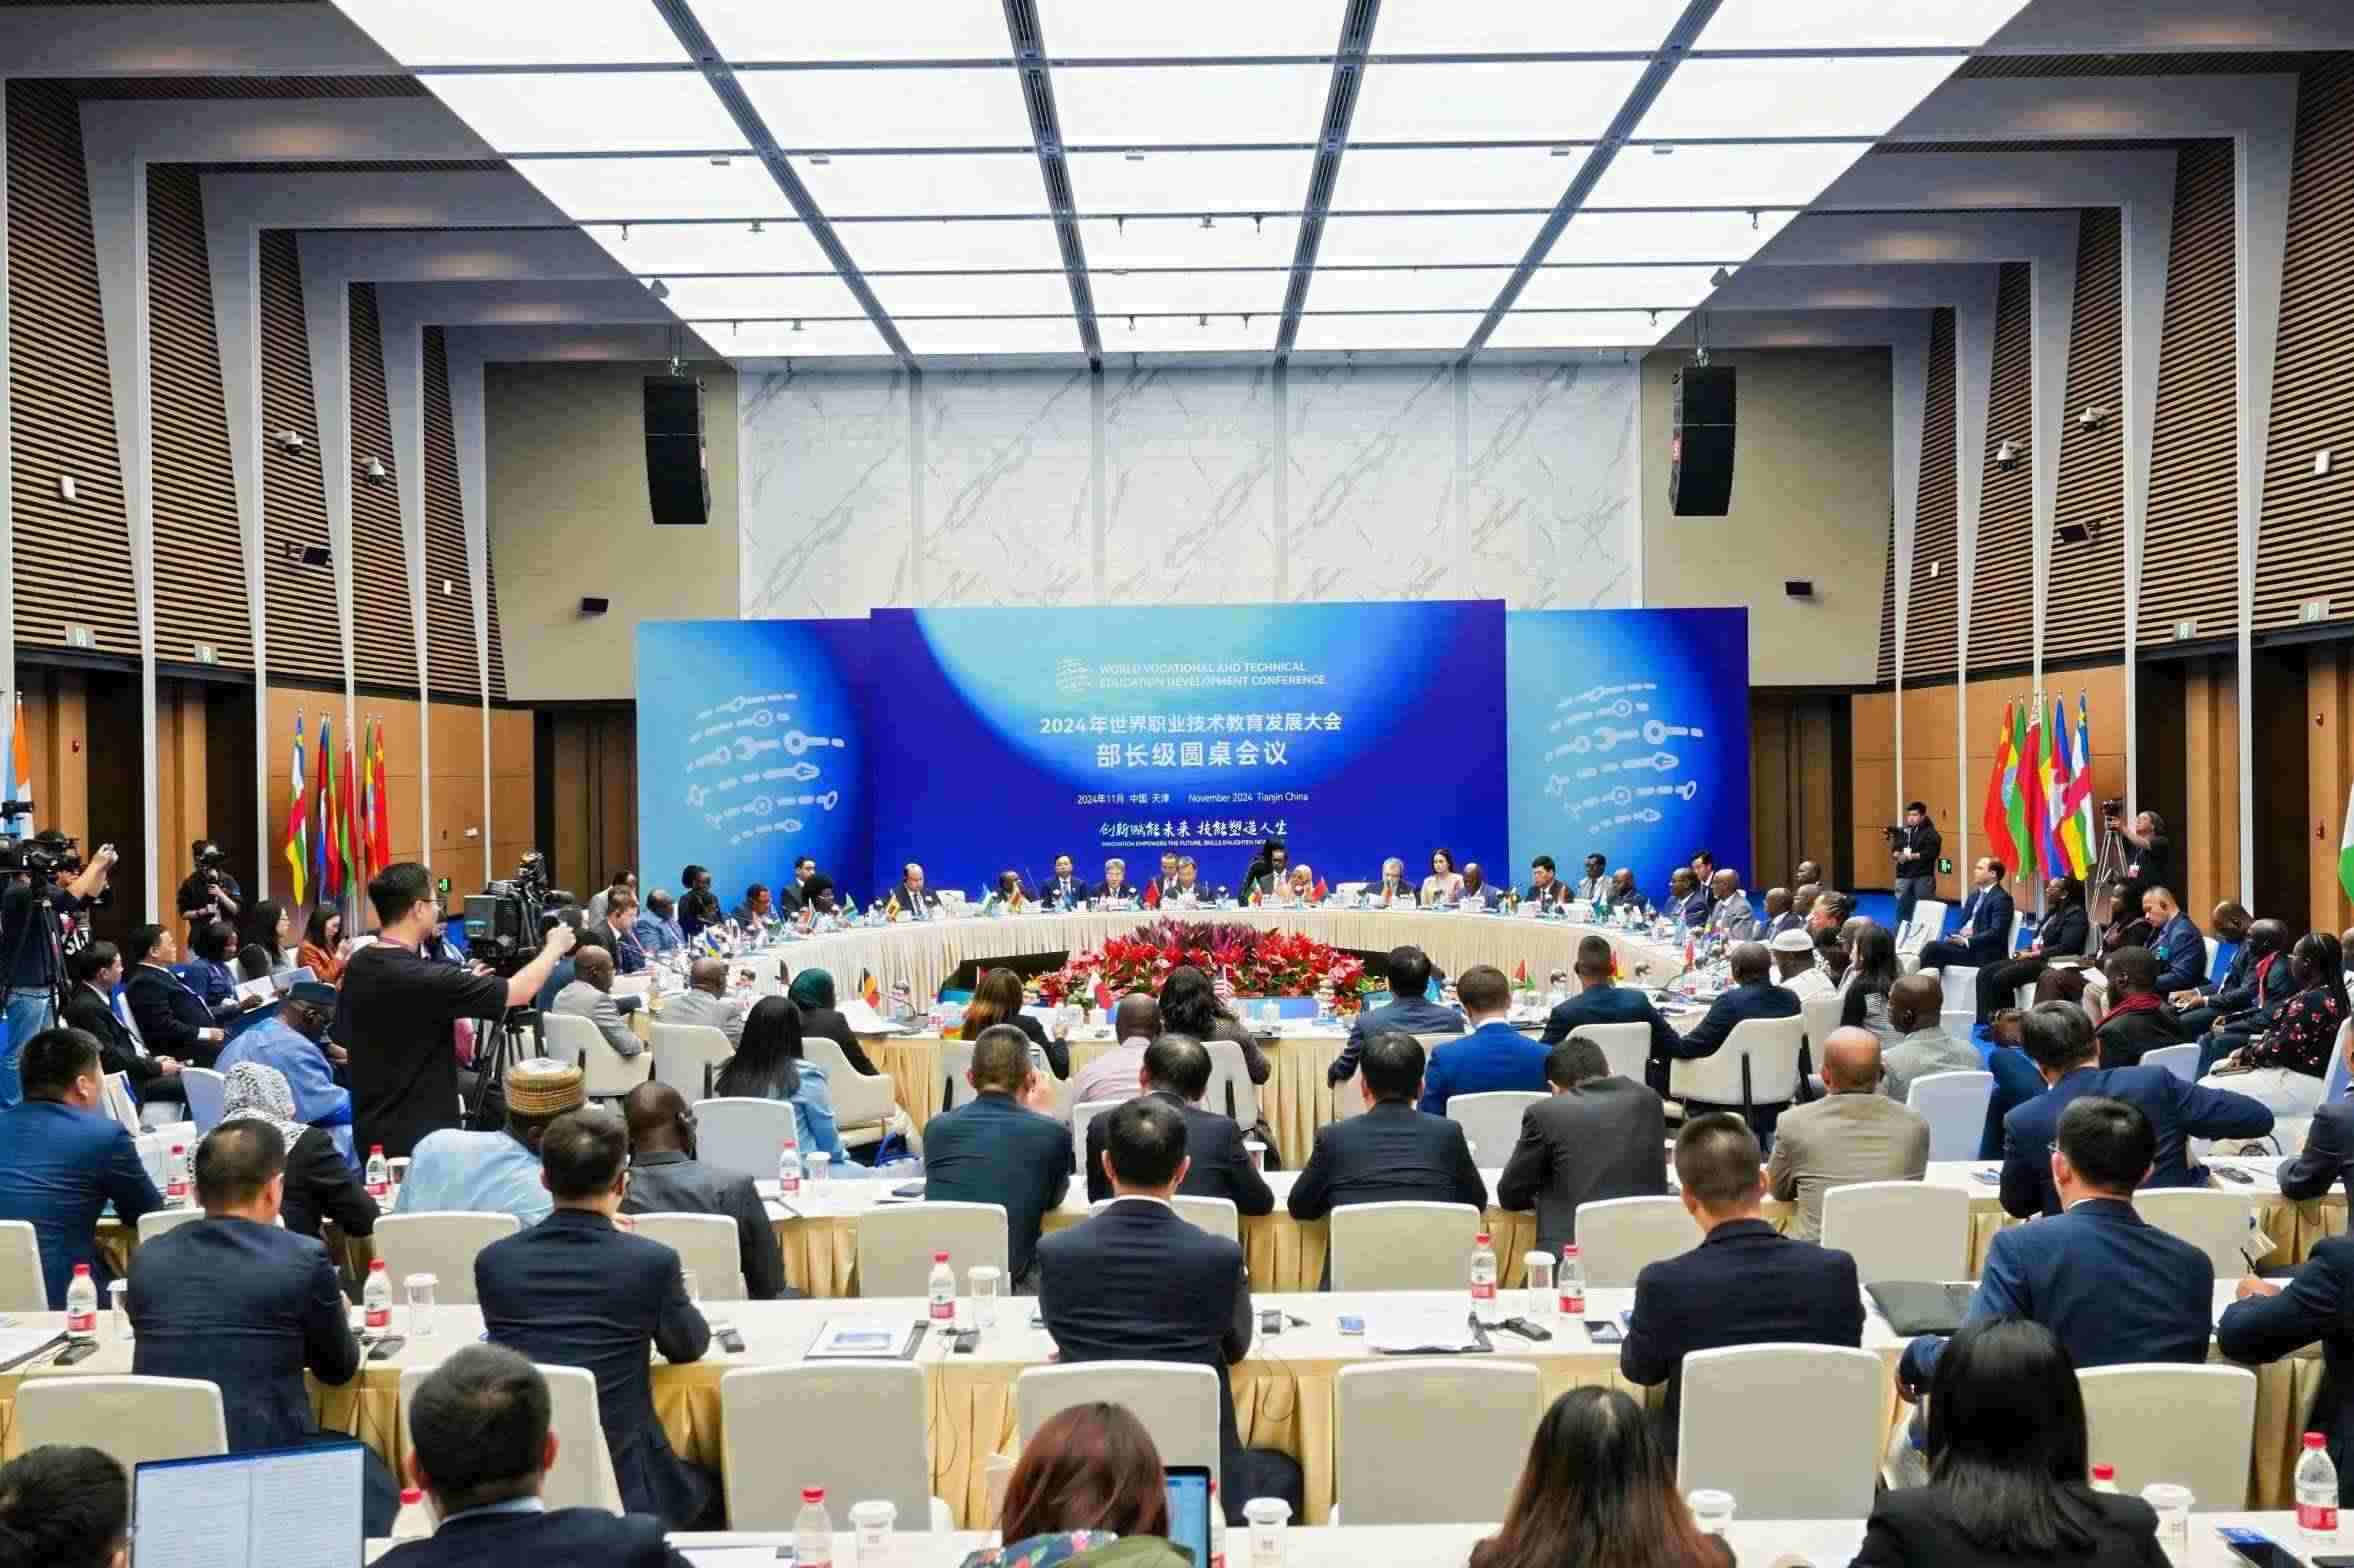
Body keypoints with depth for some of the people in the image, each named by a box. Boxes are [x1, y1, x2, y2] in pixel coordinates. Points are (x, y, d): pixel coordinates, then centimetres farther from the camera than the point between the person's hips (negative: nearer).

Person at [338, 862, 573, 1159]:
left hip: (371, 1132, 8)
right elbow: (521, 991, -18)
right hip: (418, 1139, -8)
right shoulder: (421, 978, -24)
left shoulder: (358, 965, 0)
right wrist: (555, 947, 3)